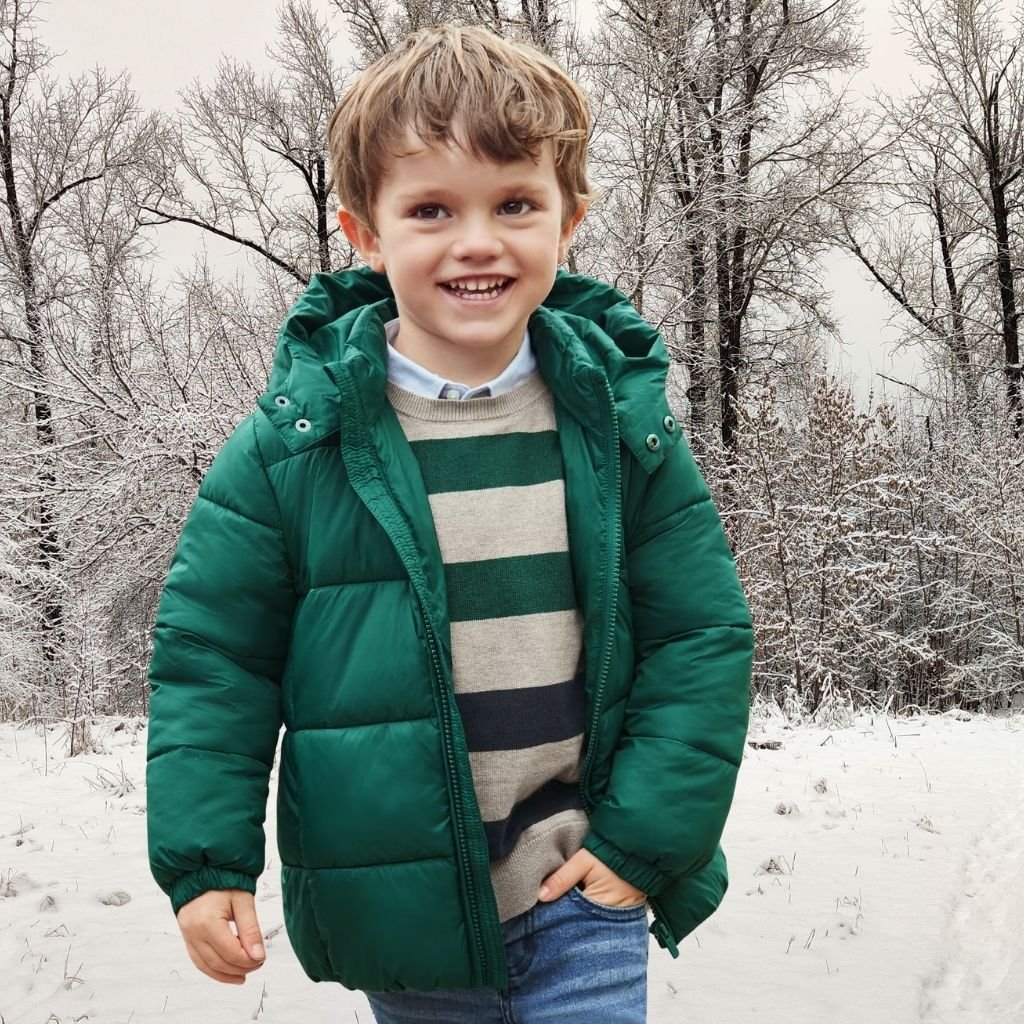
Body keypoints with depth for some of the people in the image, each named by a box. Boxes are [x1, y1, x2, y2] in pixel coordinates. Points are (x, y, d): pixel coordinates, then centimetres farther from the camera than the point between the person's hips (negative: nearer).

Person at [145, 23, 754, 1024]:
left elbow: (701, 638, -1)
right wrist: (205, 860, -9)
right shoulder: (295, 439, -10)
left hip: (578, 892, 0)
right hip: (394, 910, 0)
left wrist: (643, 840, -7)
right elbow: (210, 655, -4)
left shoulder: (622, 420, -6)